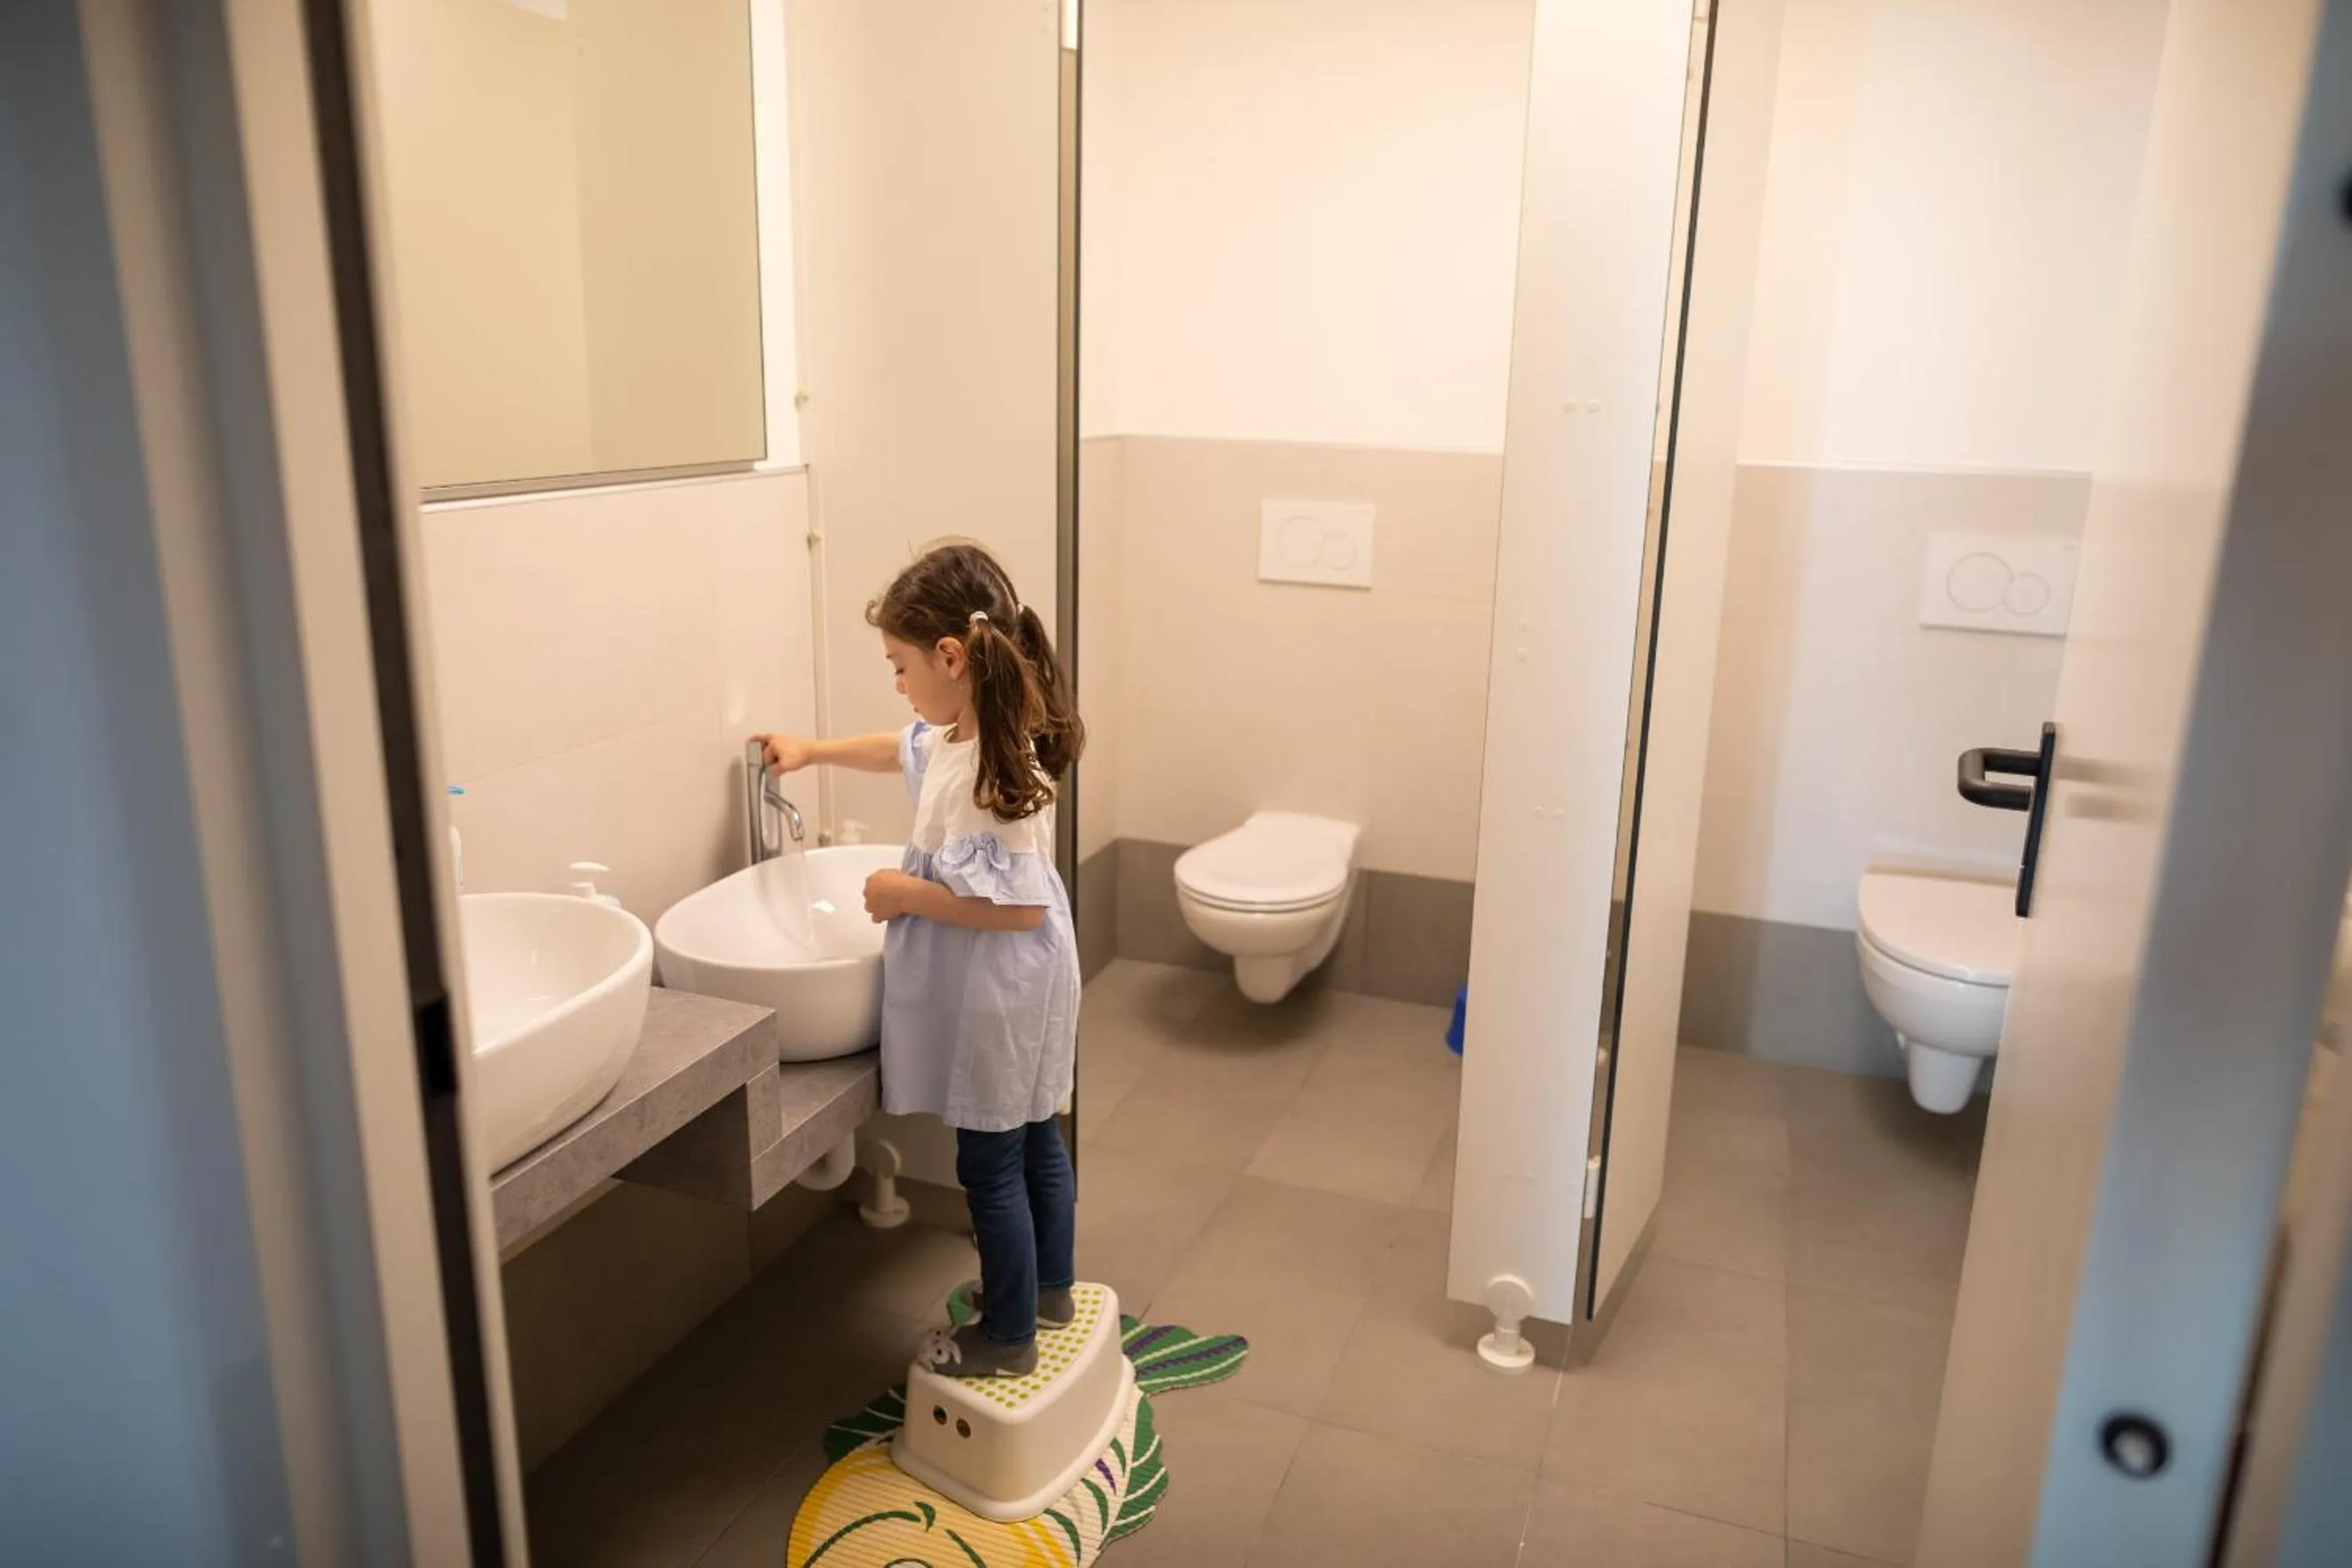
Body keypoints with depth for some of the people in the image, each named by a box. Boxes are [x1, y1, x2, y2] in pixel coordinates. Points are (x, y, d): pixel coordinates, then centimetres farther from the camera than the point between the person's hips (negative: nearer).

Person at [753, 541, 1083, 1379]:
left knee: (991, 1165, 7)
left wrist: (906, 894, -21)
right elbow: (900, 749, 24)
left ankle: (1008, 1335, 24)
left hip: (997, 995, -10)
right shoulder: (959, 733, 1)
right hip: (1016, 991, 10)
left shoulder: (992, 770, -29)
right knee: (1034, 1139, 22)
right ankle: (1050, 1288, 41)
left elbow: (1019, 905, -30)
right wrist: (813, 750, 30)